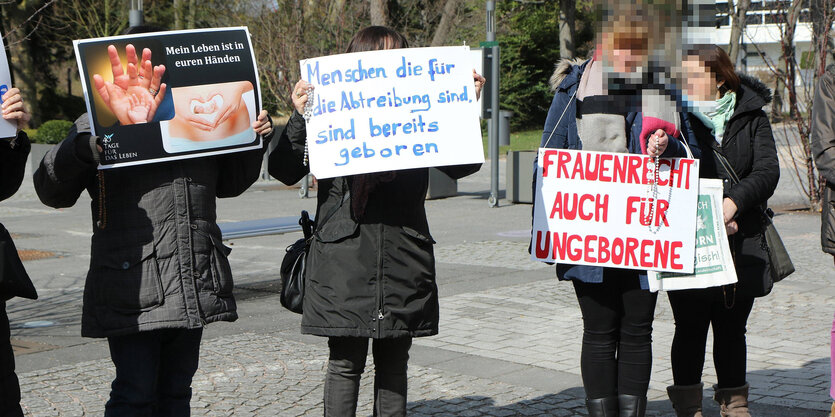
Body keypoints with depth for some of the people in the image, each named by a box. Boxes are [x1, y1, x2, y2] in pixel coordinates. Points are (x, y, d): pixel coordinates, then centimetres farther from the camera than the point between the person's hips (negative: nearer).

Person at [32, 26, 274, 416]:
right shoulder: (98, 123, 3)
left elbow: (229, 182, 28)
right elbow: (52, 190, -3)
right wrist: (82, 150, -22)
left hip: (195, 284, 5)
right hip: (132, 285, -5)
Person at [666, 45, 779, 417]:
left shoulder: (751, 117, 7)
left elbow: (768, 170, -4)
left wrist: (734, 202, -21)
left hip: (740, 244, 2)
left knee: (732, 328, 10)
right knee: (690, 328, 0)